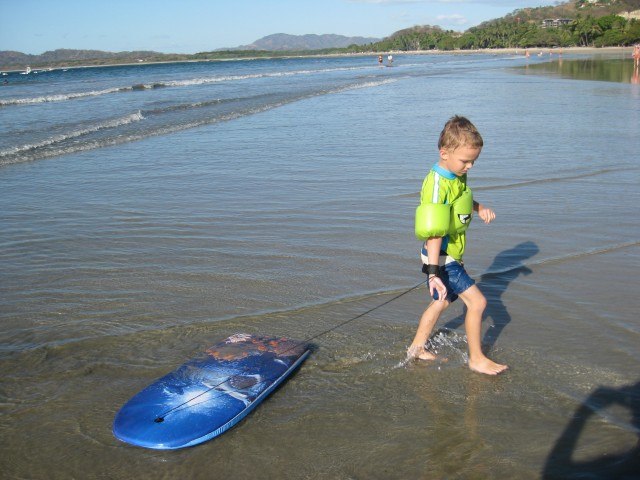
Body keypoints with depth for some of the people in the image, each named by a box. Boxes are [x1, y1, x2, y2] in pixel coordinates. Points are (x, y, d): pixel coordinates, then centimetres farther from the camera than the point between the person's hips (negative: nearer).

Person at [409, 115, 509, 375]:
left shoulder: (458, 176, 2)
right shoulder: (437, 184, -26)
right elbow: (433, 234, -30)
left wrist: (479, 208, 3)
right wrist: (434, 274, -32)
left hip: (451, 255, 10)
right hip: (441, 257, -10)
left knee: (441, 302, 22)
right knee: (477, 301, -7)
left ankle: (417, 348, 37)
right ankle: (476, 358, 10)